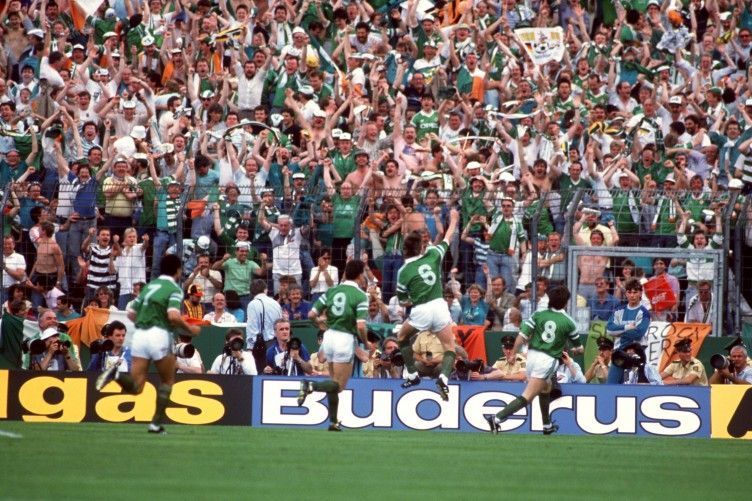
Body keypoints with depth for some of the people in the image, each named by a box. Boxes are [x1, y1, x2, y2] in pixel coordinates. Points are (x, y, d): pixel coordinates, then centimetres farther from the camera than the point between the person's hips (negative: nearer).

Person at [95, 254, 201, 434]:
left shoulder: (149, 286, 19)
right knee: (167, 381, 17)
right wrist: (189, 329, -3)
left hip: (139, 334, 5)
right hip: (159, 335, -5)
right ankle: (156, 423, 10)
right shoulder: (174, 289, -2)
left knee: (135, 387, 2)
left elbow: (131, 313, 21)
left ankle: (116, 374, -28)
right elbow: (173, 316, -18)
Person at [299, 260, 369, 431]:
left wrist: (319, 320, 27)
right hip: (345, 339, -6)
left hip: (329, 336, 6)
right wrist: (366, 342, 0)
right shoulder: (360, 296, -9)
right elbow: (361, 326, -18)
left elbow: (311, 314, 6)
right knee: (339, 385, -2)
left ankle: (333, 421, 16)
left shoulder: (332, 291, 7)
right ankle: (311, 385, -28)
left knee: (335, 383, 18)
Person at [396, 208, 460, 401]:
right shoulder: (432, 255, 2)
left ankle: (412, 375, 23)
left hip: (420, 311, -2)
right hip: (439, 307, 2)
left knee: (403, 337, 27)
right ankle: (443, 377, -20)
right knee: (450, 347, 7)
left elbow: (402, 298, 5)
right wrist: (454, 220, 34)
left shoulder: (404, 271, -3)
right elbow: (447, 240, 19)